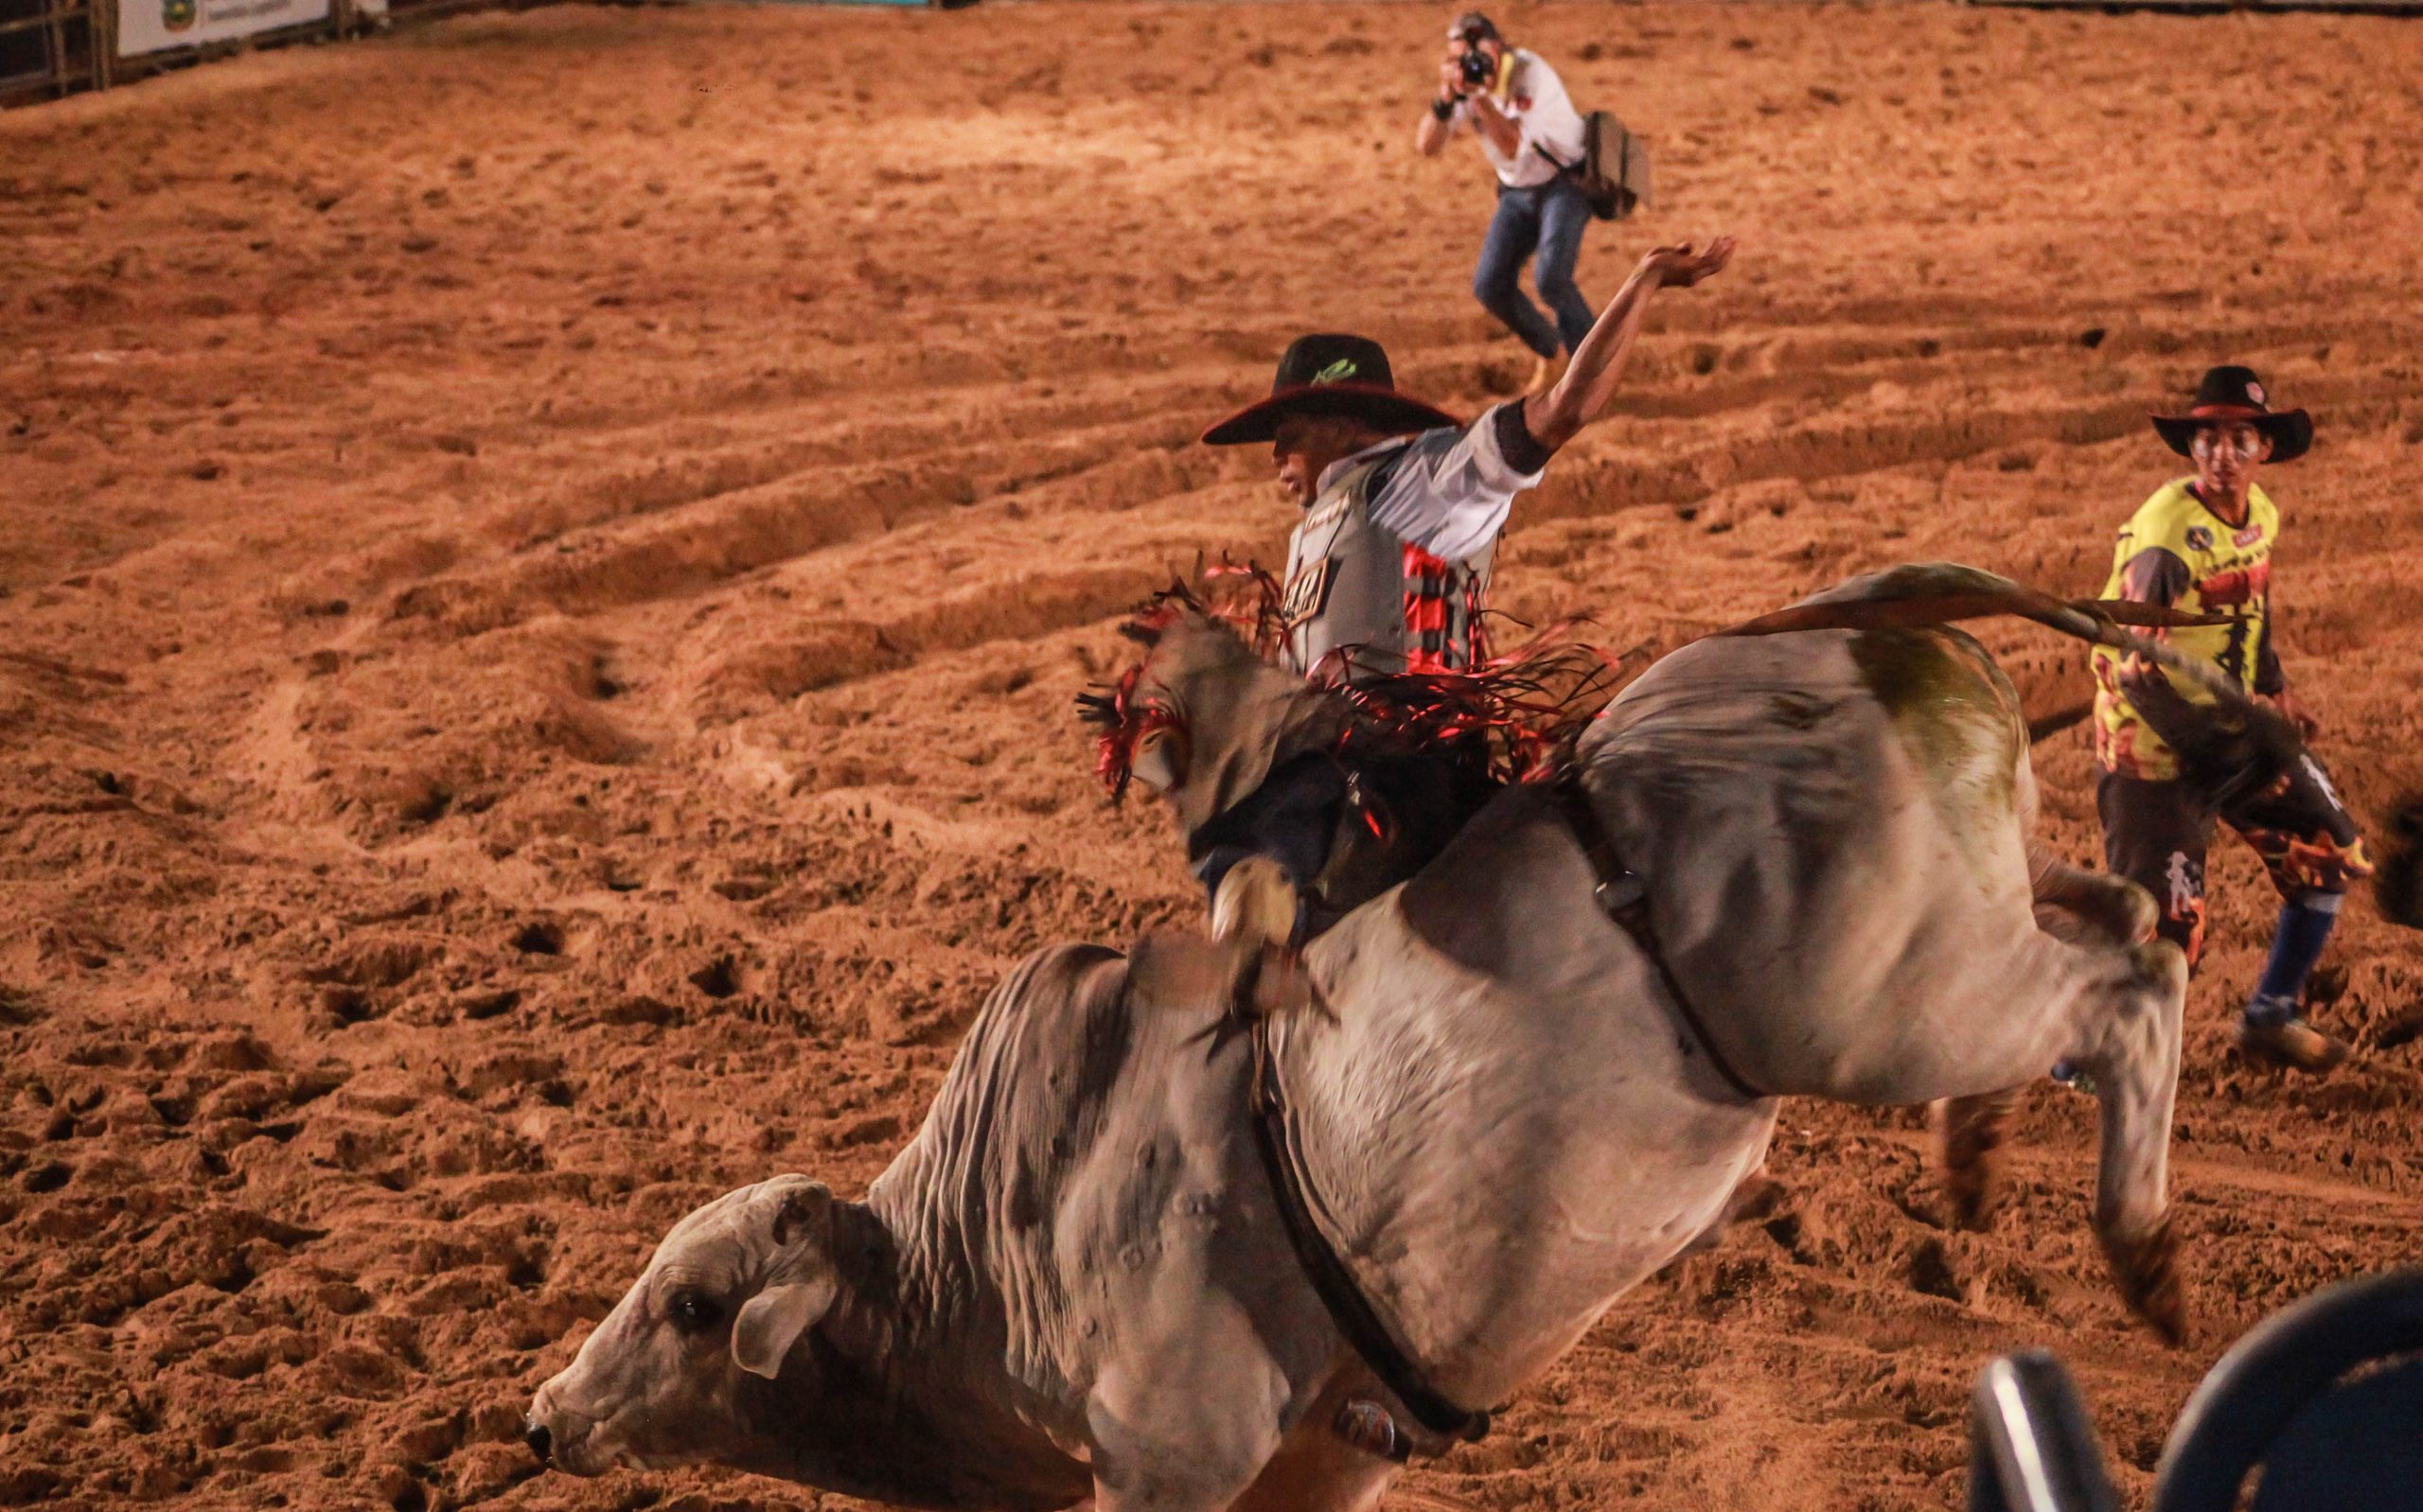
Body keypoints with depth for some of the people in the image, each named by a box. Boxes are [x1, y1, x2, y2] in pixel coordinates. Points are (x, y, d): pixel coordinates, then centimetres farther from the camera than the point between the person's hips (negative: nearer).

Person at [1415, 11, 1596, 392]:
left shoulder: (1531, 75, -25)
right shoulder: (1466, 79, -7)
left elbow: (1512, 146, -32)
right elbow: (1426, 146, -14)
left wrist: (1479, 93, -39)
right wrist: (1447, 95, -29)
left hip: (1565, 183, -6)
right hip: (1518, 191, 6)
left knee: (1550, 276, -26)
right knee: (1490, 286, -4)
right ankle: (1547, 350, 21)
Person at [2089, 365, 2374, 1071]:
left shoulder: (2261, 515, 0)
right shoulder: (2165, 540, -25)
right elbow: (2134, 670, -26)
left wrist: (2274, 689, 7)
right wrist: (2219, 756, -26)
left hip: (2235, 728, 8)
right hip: (2156, 748, -8)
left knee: (2332, 855, 12)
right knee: (2163, 927, -10)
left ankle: (2271, 1016, 29)